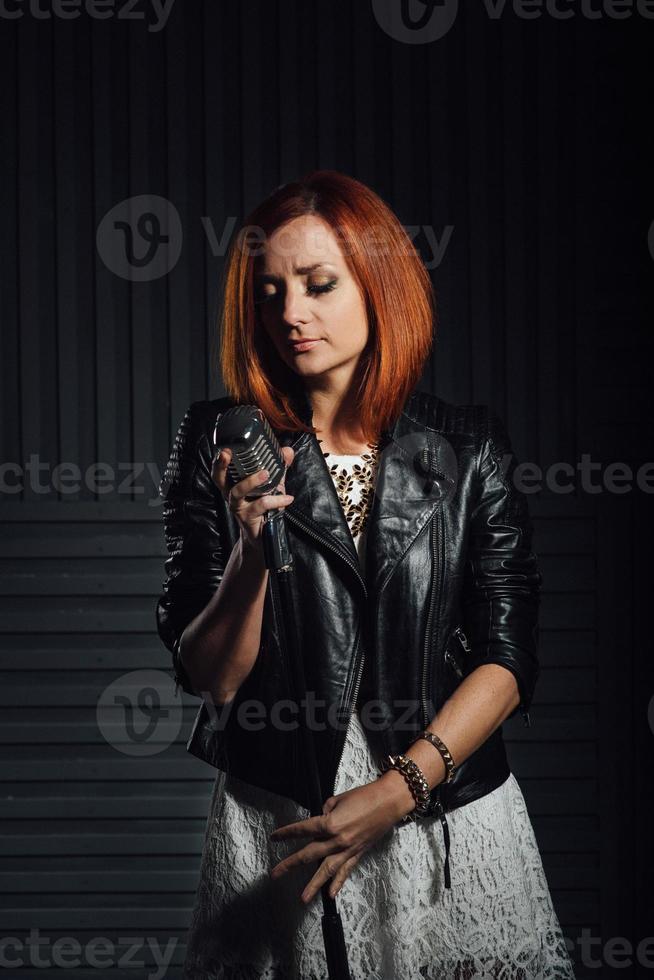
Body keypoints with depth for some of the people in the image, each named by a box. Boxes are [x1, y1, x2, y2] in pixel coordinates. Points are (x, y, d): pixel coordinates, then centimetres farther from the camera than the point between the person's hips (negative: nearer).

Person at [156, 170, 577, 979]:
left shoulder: (468, 447, -1)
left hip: (452, 831, 1)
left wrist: (396, 793, -14)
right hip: (274, 833, 0)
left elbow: (507, 660, -4)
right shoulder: (219, 444, -2)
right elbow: (207, 678, -5)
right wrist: (250, 545, -21)